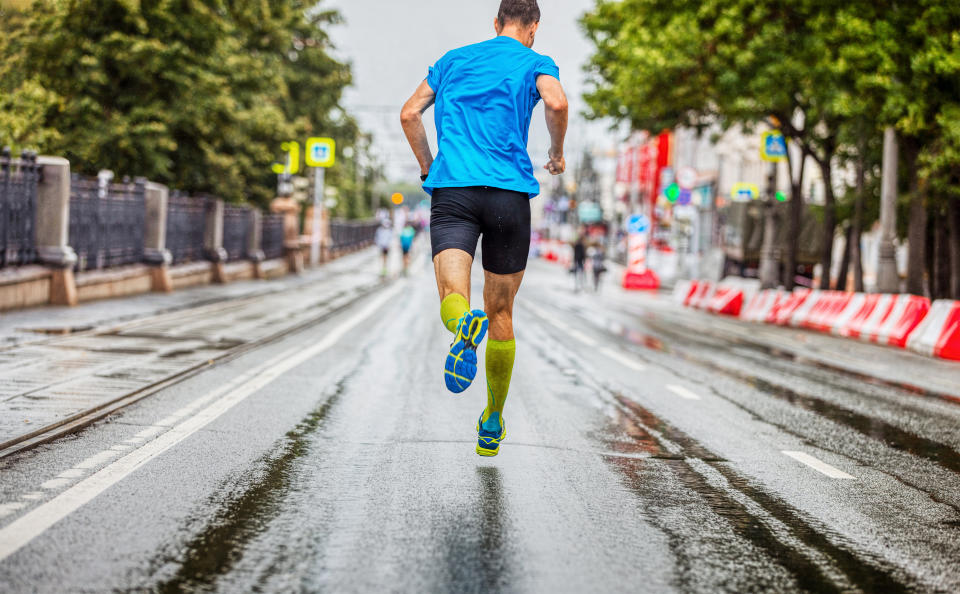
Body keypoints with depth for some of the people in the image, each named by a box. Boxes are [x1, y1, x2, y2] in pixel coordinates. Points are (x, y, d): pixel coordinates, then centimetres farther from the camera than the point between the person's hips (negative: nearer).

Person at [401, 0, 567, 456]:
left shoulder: (453, 59, 21)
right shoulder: (534, 63, 10)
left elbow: (409, 114, 14)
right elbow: (556, 102, -11)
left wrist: (429, 169, 24)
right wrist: (557, 154, 5)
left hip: (450, 188, 1)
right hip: (509, 191, -1)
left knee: (452, 298, -12)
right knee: (501, 313, 11)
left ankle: (464, 326, -51)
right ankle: (492, 425, 17)